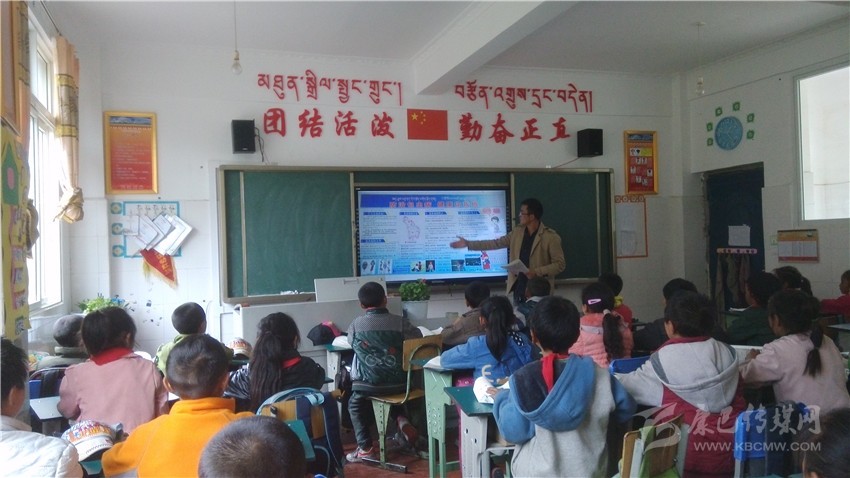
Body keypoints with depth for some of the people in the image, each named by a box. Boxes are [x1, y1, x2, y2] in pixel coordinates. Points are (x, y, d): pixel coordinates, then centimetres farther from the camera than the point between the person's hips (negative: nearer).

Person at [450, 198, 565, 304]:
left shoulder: (551, 237, -10)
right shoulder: (517, 233, 7)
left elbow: (559, 264, -10)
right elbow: (496, 243, 11)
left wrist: (537, 272, -22)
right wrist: (468, 244, 7)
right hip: (518, 289, 5)